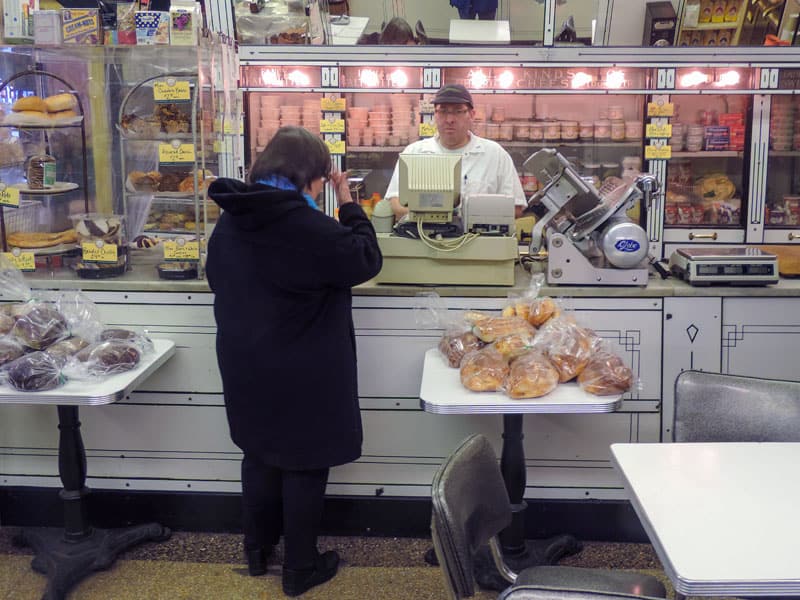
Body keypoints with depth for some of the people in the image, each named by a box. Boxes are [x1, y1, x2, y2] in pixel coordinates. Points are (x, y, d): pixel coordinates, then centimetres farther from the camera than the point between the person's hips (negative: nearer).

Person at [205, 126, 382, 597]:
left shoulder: (229, 223, 3)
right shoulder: (306, 224, -22)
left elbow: (219, 281, 16)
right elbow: (366, 261, -13)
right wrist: (348, 203, -6)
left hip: (246, 365, 7)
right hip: (302, 372, -7)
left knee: (260, 455, 20)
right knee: (304, 464, 6)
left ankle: (258, 551, 33)